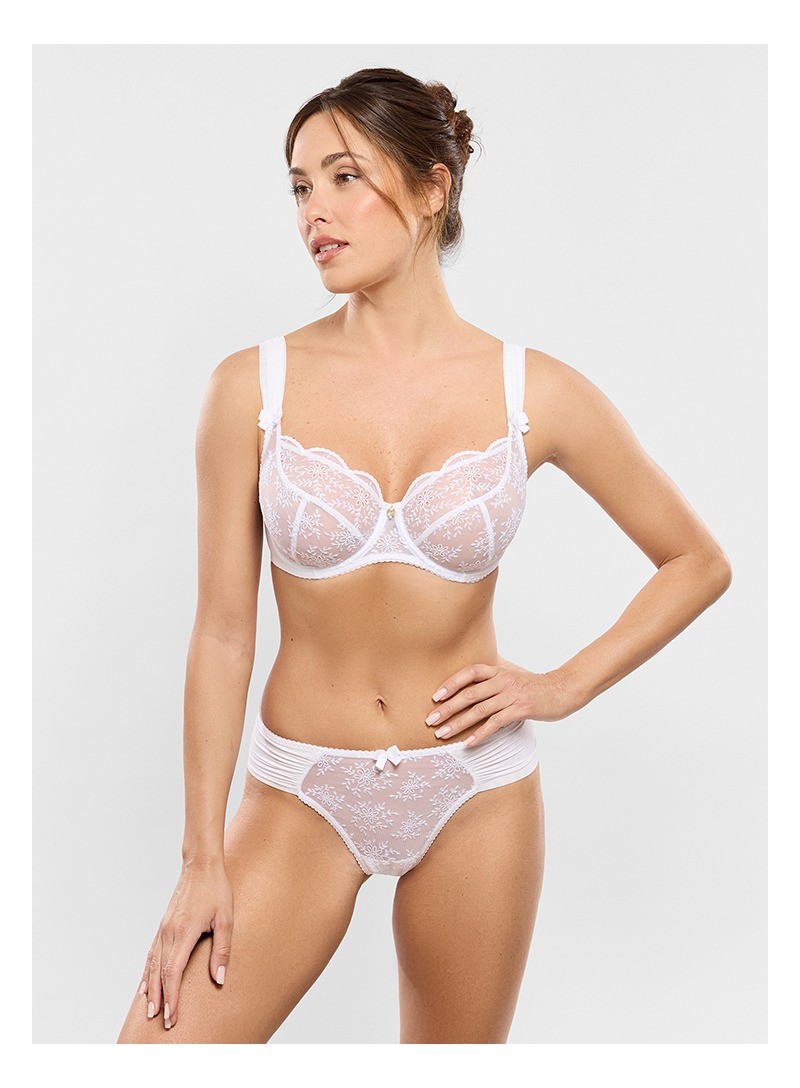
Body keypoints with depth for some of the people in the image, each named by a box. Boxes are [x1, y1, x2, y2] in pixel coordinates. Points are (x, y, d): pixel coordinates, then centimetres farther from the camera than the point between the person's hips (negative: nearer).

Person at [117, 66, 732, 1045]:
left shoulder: (534, 393, -6)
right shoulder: (253, 387, -7)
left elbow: (699, 563, 6)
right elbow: (222, 630, -5)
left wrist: (565, 687, -4)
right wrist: (204, 857, -5)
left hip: (474, 793, 1)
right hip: (302, 791, 0)